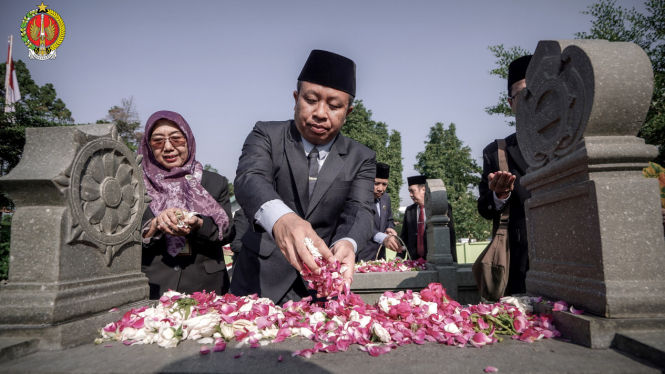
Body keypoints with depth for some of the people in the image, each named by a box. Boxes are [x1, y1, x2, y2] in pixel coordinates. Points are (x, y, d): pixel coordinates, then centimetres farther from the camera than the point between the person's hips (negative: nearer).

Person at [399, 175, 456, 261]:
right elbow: (404, 236, 11)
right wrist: (399, 258, 1)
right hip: (414, 260, 3)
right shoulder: (409, 210, 9)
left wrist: (452, 262, -6)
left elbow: (451, 236, -4)